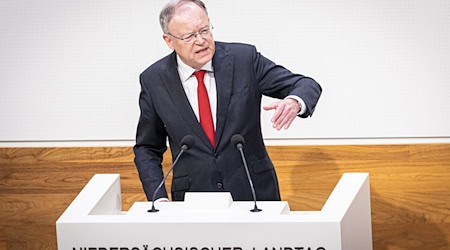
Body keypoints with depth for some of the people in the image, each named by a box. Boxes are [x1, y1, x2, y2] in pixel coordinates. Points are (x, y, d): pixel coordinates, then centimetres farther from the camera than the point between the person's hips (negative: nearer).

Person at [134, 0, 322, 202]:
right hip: (194, 204, 0)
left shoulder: (244, 58, -4)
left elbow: (307, 86, -3)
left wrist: (294, 102, -27)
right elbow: (147, 149, 7)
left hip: (253, 192, 0)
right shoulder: (153, 81, -2)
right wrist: (159, 199, -8)